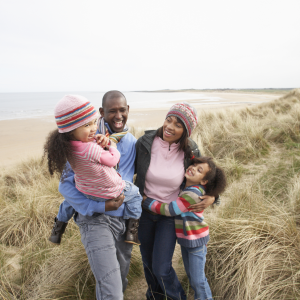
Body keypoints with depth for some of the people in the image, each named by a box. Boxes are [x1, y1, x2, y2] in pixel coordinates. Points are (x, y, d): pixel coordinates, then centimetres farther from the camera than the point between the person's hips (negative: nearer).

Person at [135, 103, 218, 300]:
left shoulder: (190, 151, -14)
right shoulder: (145, 143, -17)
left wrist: (211, 197, -13)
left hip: (170, 213, -1)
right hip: (145, 210, 2)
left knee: (162, 268, -2)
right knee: (148, 262, 19)